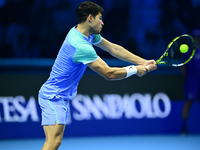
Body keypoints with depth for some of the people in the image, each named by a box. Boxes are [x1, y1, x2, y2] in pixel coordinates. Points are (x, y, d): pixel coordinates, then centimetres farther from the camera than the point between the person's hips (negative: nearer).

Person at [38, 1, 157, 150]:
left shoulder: (89, 34, 5)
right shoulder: (80, 46, -27)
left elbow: (113, 48, 14)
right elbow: (109, 73, -23)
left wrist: (142, 62, 8)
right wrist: (134, 70, -10)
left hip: (62, 97, 11)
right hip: (53, 96, -11)